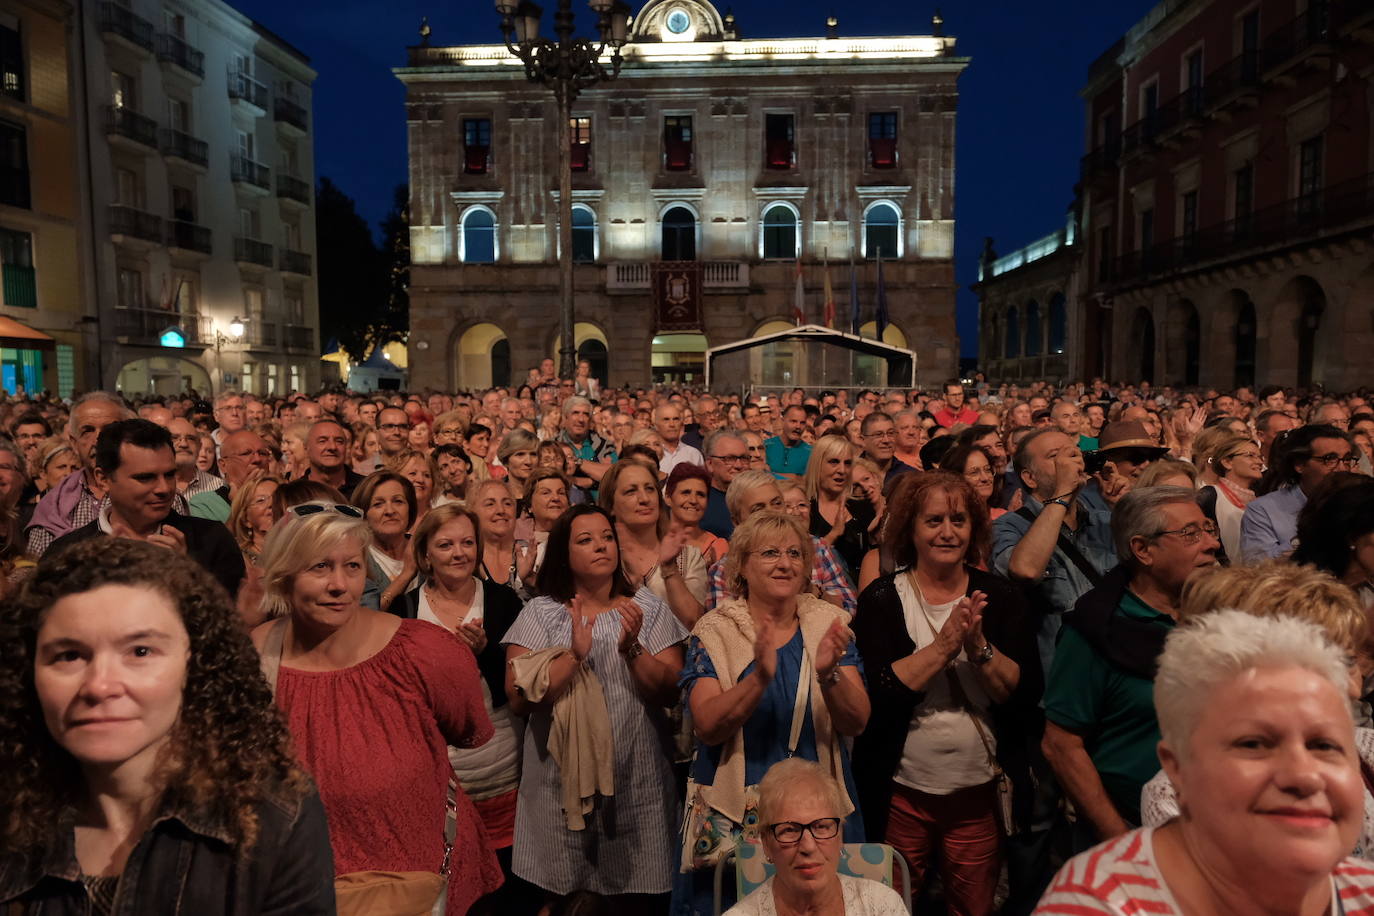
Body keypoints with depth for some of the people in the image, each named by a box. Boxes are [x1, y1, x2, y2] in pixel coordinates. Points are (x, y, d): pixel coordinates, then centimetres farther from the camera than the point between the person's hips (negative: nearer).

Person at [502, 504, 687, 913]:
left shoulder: (647, 607, 3)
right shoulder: (540, 613, 0)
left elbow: (670, 693, -4)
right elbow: (519, 699, -10)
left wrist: (631, 649, -18)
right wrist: (574, 654, -21)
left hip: (637, 780, 1)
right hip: (562, 780, -1)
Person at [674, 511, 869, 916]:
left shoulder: (829, 623, -1)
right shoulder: (714, 632, -6)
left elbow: (856, 722, -8)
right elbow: (707, 727, -17)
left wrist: (828, 674, -27)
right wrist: (761, 677, -32)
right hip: (735, 813, -1)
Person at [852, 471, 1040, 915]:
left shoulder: (1000, 596, 0)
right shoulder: (881, 600, -7)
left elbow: (1027, 692, -7)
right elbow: (876, 693, -18)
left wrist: (979, 646, -22)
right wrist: (945, 645, -24)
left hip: (980, 795, 2)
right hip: (900, 795, -2)